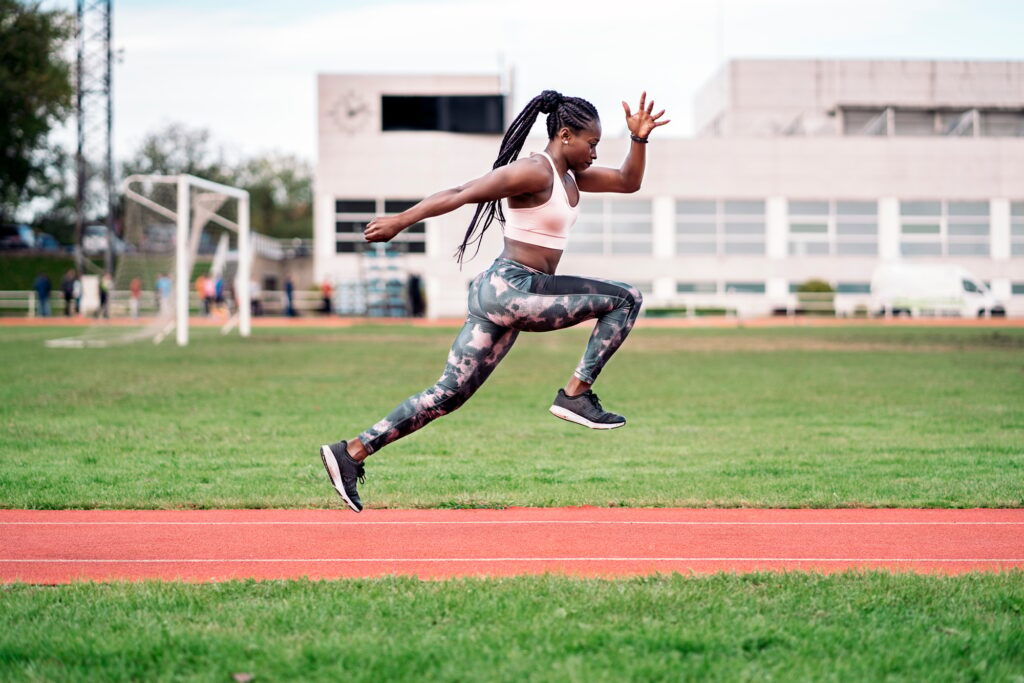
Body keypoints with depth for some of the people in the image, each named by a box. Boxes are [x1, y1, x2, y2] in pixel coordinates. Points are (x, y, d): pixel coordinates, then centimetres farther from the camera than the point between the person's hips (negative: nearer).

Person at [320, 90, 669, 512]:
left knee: (447, 394, 7)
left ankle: (351, 453, 5)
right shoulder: (534, 172, -12)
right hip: (508, 290, -10)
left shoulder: (571, 176, 17)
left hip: (515, 294, 10)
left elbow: (629, 182, 25)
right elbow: (460, 195, -15)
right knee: (625, 299, -9)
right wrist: (400, 221, -18)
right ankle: (575, 395, -7)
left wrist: (639, 139, 8)